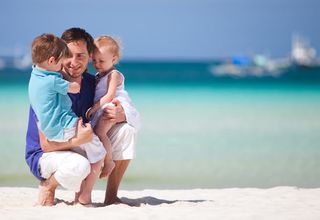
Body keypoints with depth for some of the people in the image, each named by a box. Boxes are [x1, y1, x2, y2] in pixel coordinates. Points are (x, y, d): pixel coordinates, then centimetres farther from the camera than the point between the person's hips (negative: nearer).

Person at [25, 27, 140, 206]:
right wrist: (78, 140, -39)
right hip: (44, 156, -7)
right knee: (78, 167, -40)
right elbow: (46, 144, -23)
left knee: (128, 127, -9)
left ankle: (111, 197, -4)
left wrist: (122, 115, -22)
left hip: (81, 150, 7)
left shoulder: (93, 83, -2)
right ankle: (48, 185, -5)